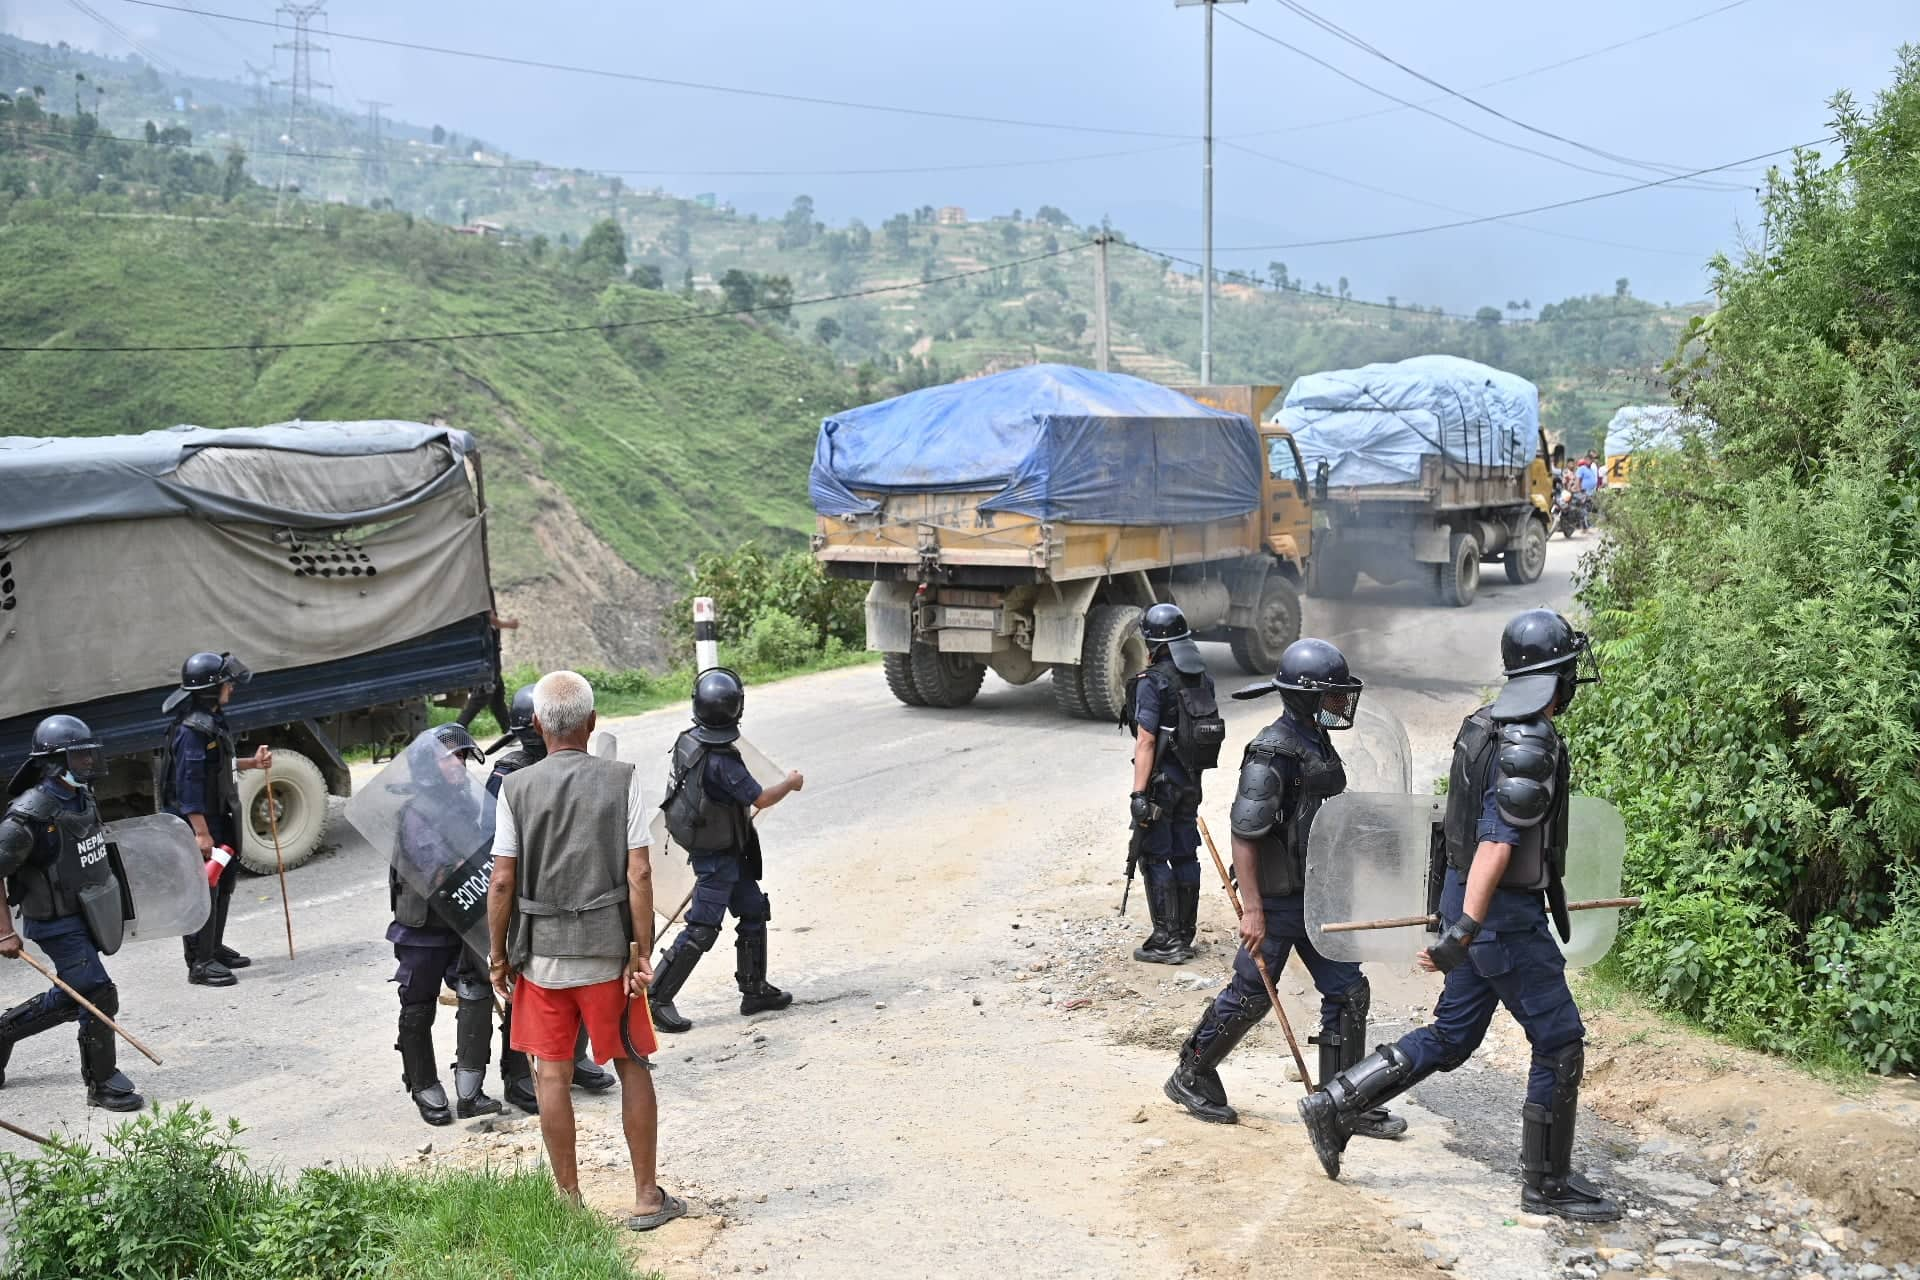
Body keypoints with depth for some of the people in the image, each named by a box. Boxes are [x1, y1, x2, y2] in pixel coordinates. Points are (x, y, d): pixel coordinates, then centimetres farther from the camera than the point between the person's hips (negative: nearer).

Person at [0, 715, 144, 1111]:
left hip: (85, 913, 9)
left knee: (70, 999, 19)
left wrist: (113, 892, 24)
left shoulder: (82, 797, 3)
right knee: (99, 995, -9)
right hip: (56, 922, -8)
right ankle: (102, 1084, 6)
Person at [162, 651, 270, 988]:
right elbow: (189, 783, -24)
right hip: (198, 820, -10)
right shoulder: (192, 729, -22)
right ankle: (200, 963, 2)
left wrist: (251, 763, 10)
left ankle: (214, 948, 33)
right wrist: (201, 831, -26)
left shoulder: (214, 720, 10)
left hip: (219, 816, 11)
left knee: (223, 883, 19)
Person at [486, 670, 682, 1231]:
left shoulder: (517, 788, -4)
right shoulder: (621, 780, -5)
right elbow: (639, 875, -10)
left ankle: (569, 1202, 18)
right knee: (632, 1068, 11)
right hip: (608, 950, 0)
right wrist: (642, 951, -5)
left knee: (553, 1077, 9)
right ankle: (648, 1198, 16)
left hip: (541, 954, 1)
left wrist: (498, 954, 6)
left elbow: (502, 881, -4)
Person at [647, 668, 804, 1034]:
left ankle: (754, 989, 26)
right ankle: (656, 999, 2)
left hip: (729, 852, 9)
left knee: (754, 911, 17)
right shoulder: (720, 761, -29)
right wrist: (791, 783, -1)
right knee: (701, 930, -4)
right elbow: (761, 799, -20)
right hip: (717, 856, -9)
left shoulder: (689, 741, -3)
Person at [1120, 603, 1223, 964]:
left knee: (1154, 858, -1)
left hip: (1161, 781, -8)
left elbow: (1146, 742, -19)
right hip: (1192, 780, 8)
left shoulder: (1153, 682, -16)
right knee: (1185, 855, 13)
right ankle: (1184, 936, 20)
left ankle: (1167, 941, -1)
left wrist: (1138, 793, -18)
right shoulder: (1202, 677, 7)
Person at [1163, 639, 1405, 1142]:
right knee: (1250, 996, 4)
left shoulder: (1319, 744, 8)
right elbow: (1245, 836, -21)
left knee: (1348, 994, 7)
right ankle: (1191, 1077, 23)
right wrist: (1252, 909, -23)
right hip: (1278, 899, -8)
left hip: (1318, 897, 8)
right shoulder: (1272, 754, -20)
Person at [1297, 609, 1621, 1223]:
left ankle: (1334, 1104, 15)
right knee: (1560, 1043, 5)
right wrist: (1464, 930, -29)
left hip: (1468, 897, 9)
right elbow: (1496, 842, -26)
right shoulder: (1531, 744, -20)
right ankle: (1547, 1183, 16)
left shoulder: (1484, 725, 9)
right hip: (1503, 913, -9)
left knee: (1450, 1037, 16)